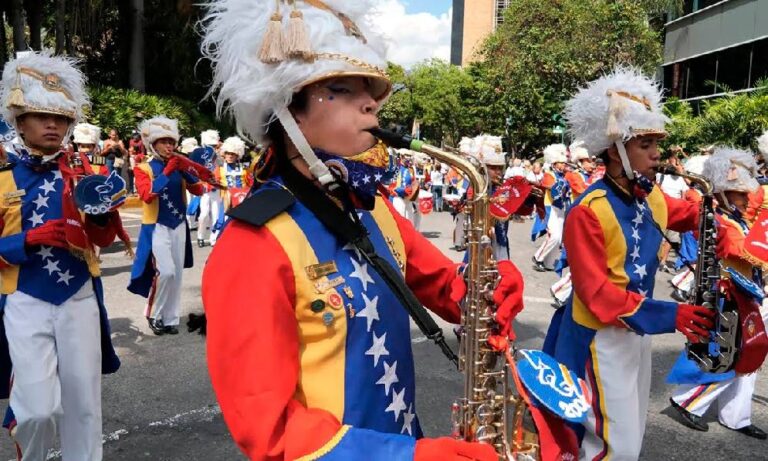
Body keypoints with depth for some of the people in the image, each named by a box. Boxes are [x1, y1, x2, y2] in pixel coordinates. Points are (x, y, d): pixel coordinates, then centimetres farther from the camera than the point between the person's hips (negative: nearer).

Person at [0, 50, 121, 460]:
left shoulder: (81, 170, 4)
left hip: (80, 299, 2)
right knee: (40, 408, -4)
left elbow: (103, 240, 2)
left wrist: (104, 209, -17)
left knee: (83, 402, 9)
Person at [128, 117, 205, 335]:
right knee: (165, 271, -16)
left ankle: (170, 318, 17)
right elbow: (147, 195, -20)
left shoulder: (178, 166, 10)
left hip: (179, 226, 5)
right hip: (157, 228, -5)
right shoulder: (143, 168, -3)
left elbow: (198, 191, 1)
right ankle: (153, 314, 4)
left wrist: (185, 169, -12)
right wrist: (166, 172, -21)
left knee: (177, 274, 6)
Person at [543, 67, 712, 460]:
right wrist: (668, 315, -30)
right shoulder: (588, 211, -23)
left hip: (638, 331, 8)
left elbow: (692, 215, 22)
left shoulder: (653, 199, 1)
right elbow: (597, 293, -25)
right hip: (600, 338, -8)